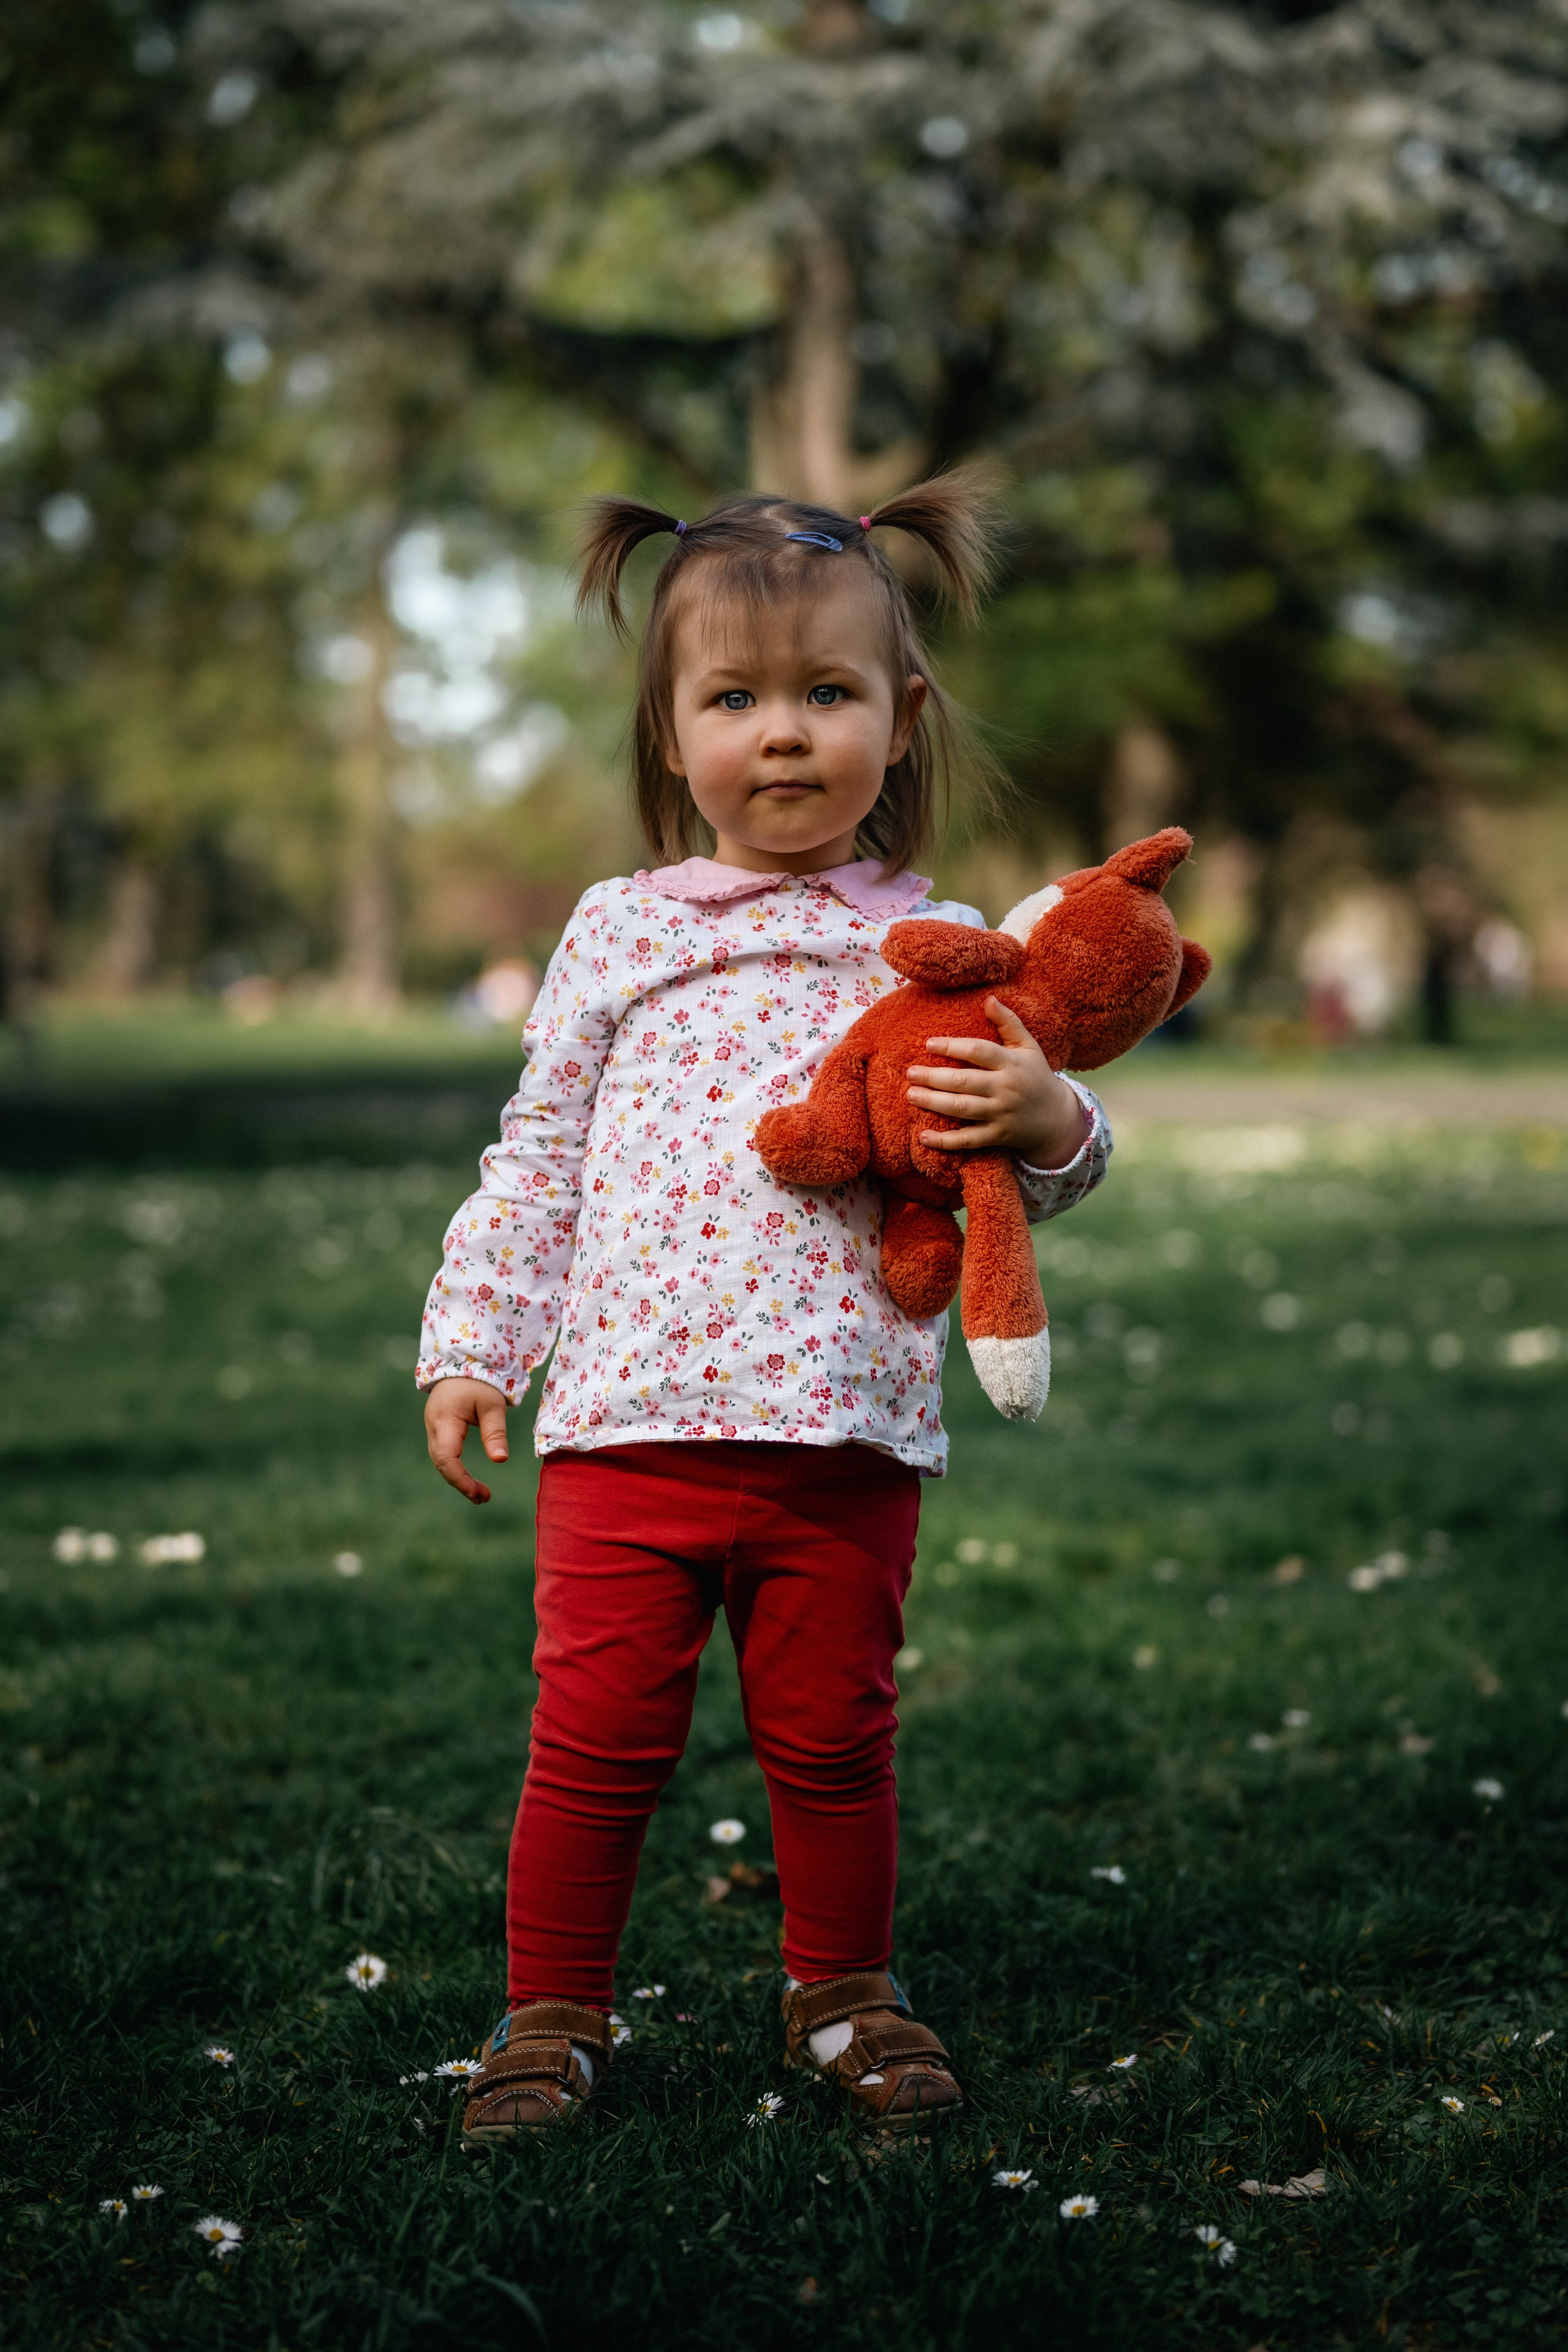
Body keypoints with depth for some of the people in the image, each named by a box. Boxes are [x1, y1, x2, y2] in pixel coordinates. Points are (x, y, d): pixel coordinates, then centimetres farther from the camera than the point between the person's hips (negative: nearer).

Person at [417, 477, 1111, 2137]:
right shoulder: (620, 931, 7)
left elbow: (1037, 1173, 6)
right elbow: (538, 1157, 12)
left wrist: (1041, 1119, -17)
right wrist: (472, 1345, 8)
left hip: (846, 1433, 0)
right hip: (629, 1415, 0)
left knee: (831, 1737, 11)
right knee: (598, 1735, 3)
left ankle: (842, 1990, 33)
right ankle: (553, 2011, 21)